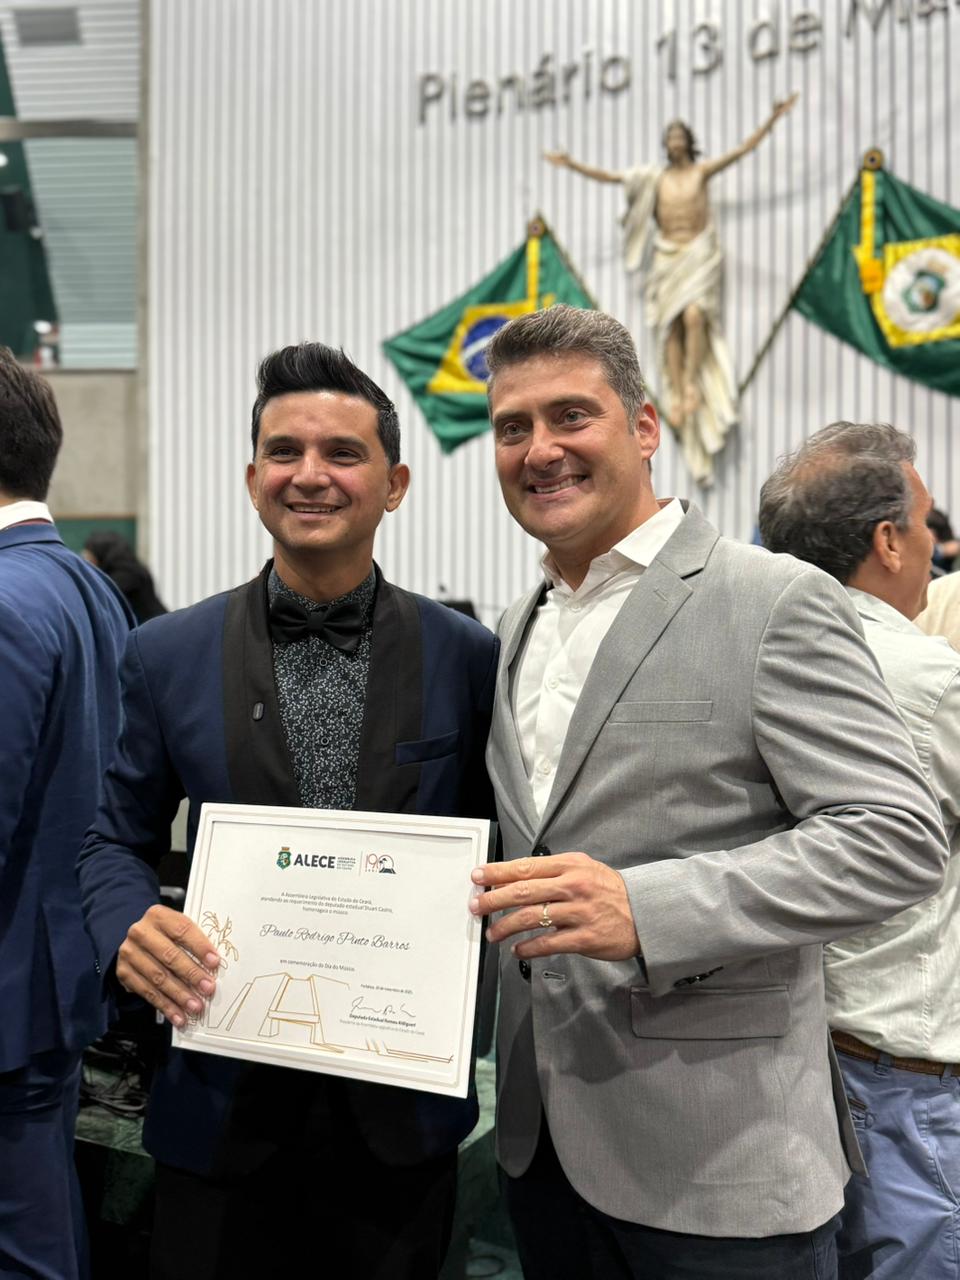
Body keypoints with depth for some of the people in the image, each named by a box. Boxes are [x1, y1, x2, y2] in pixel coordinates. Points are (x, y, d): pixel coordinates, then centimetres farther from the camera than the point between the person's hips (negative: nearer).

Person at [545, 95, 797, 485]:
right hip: (667, 256, 2)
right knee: (670, 325, -8)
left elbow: (745, 148, 3)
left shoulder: (702, 170, 7)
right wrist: (572, 165, 6)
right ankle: (677, 395, -9)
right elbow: (607, 176, 11)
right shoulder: (654, 177, 12)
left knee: (694, 314, -25)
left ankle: (691, 382, -17)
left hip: (699, 253, -2)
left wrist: (773, 118, -4)